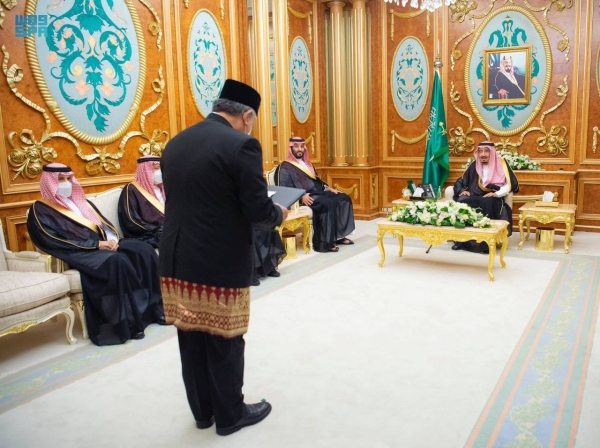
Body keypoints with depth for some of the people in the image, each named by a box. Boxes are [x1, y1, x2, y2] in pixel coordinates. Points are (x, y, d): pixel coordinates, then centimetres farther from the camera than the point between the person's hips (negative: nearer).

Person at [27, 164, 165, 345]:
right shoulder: (40, 211, 3)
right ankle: (129, 322, -30)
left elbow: (104, 223, 19)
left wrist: (112, 238, -6)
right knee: (117, 260, -35)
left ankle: (155, 307, -15)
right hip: (79, 253, -7)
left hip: (103, 244, 7)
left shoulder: (81, 202, 25)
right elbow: (55, 242, -10)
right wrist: (96, 244, -16)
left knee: (143, 250, -18)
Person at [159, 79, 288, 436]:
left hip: (177, 261, 7)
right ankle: (230, 415, 29)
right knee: (224, 343, 10)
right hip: (220, 265, -6)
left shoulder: (176, 142, 8)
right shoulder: (241, 144, -14)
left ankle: (203, 410, 35)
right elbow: (258, 209, -17)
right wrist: (279, 214, 6)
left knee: (192, 340, 17)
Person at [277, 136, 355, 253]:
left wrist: (328, 188, 10)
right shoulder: (285, 167, -2)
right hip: (305, 197, -9)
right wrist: (301, 196, -27)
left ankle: (338, 235, -8)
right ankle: (324, 242, -29)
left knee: (344, 198, -8)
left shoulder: (306, 163, 24)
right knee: (328, 204, -33)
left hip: (318, 193, 9)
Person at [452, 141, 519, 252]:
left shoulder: (501, 164, 5)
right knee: (461, 201, -31)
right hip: (474, 198, 3)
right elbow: (459, 182, 17)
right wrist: (462, 190, -5)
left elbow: (510, 185, -2)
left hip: (492, 200, -2)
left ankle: (486, 241, -33)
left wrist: (496, 194, -17)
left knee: (487, 203, -39)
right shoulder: (474, 165, 14)